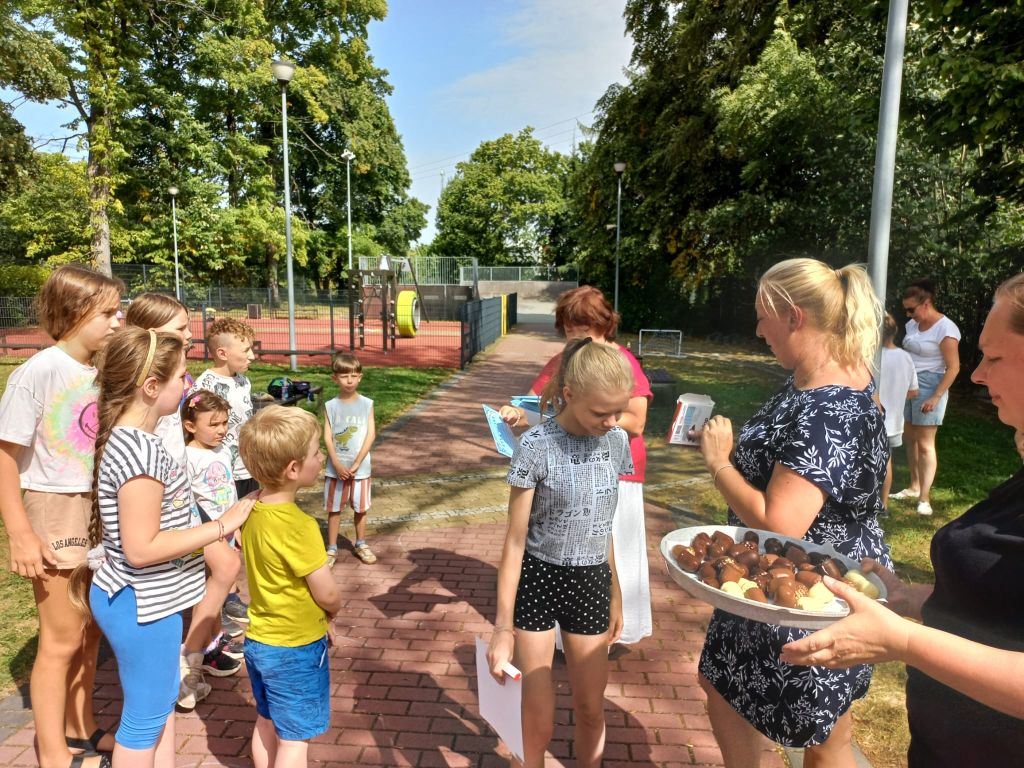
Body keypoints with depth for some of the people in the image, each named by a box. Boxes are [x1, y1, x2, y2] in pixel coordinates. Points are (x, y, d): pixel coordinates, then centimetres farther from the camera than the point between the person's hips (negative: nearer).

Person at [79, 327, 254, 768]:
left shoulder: (128, 438, 3)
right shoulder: (140, 450, -27)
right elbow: (142, 548, -27)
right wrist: (223, 525, -22)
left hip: (148, 598, 9)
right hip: (141, 603, -9)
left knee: (162, 700, 24)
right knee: (146, 716, 11)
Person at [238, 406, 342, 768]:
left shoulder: (253, 512, -6)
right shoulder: (299, 527, -30)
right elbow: (328, 594, -21)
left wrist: (319, 616, 7)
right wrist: (330, 614, 2)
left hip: (259, 640, 7)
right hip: (296, 647, -7)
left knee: (267, 724, 24)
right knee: (294, 738, 11)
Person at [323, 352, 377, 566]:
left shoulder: (366, 404, -3)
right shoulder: (331, 406, -2)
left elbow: (371, 435, -8)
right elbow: (327, 437, -6)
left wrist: (356, 463, -14)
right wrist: (337, 464, -15)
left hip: (360, 467, 0)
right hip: (335, 467, 0)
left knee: (360, 508, 11)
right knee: (334, 508, 9)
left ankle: (360, 544, 29)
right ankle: (331, 548, 22)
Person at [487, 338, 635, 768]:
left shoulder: (617, 441, -2)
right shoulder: (536, 446, -17)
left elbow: (603, 524, 8)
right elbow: (515, 540, -13)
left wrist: (615, 596, 15)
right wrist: (503, 626, -12)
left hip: (591, 584, 4)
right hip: (537, 582, -3)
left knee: (591, 709, 15)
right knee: (539, 720, 7)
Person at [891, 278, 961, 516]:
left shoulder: (945, 329, -14)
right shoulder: (913, 324, 8)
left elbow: (953, 367, -15)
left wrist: (936, 397, -19)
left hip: (929, 387, -7)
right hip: (908, 385, 7)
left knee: (925, 443, -5)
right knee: (911, 438, 12)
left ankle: (924, 498, 0)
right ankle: (914, 486, 25)